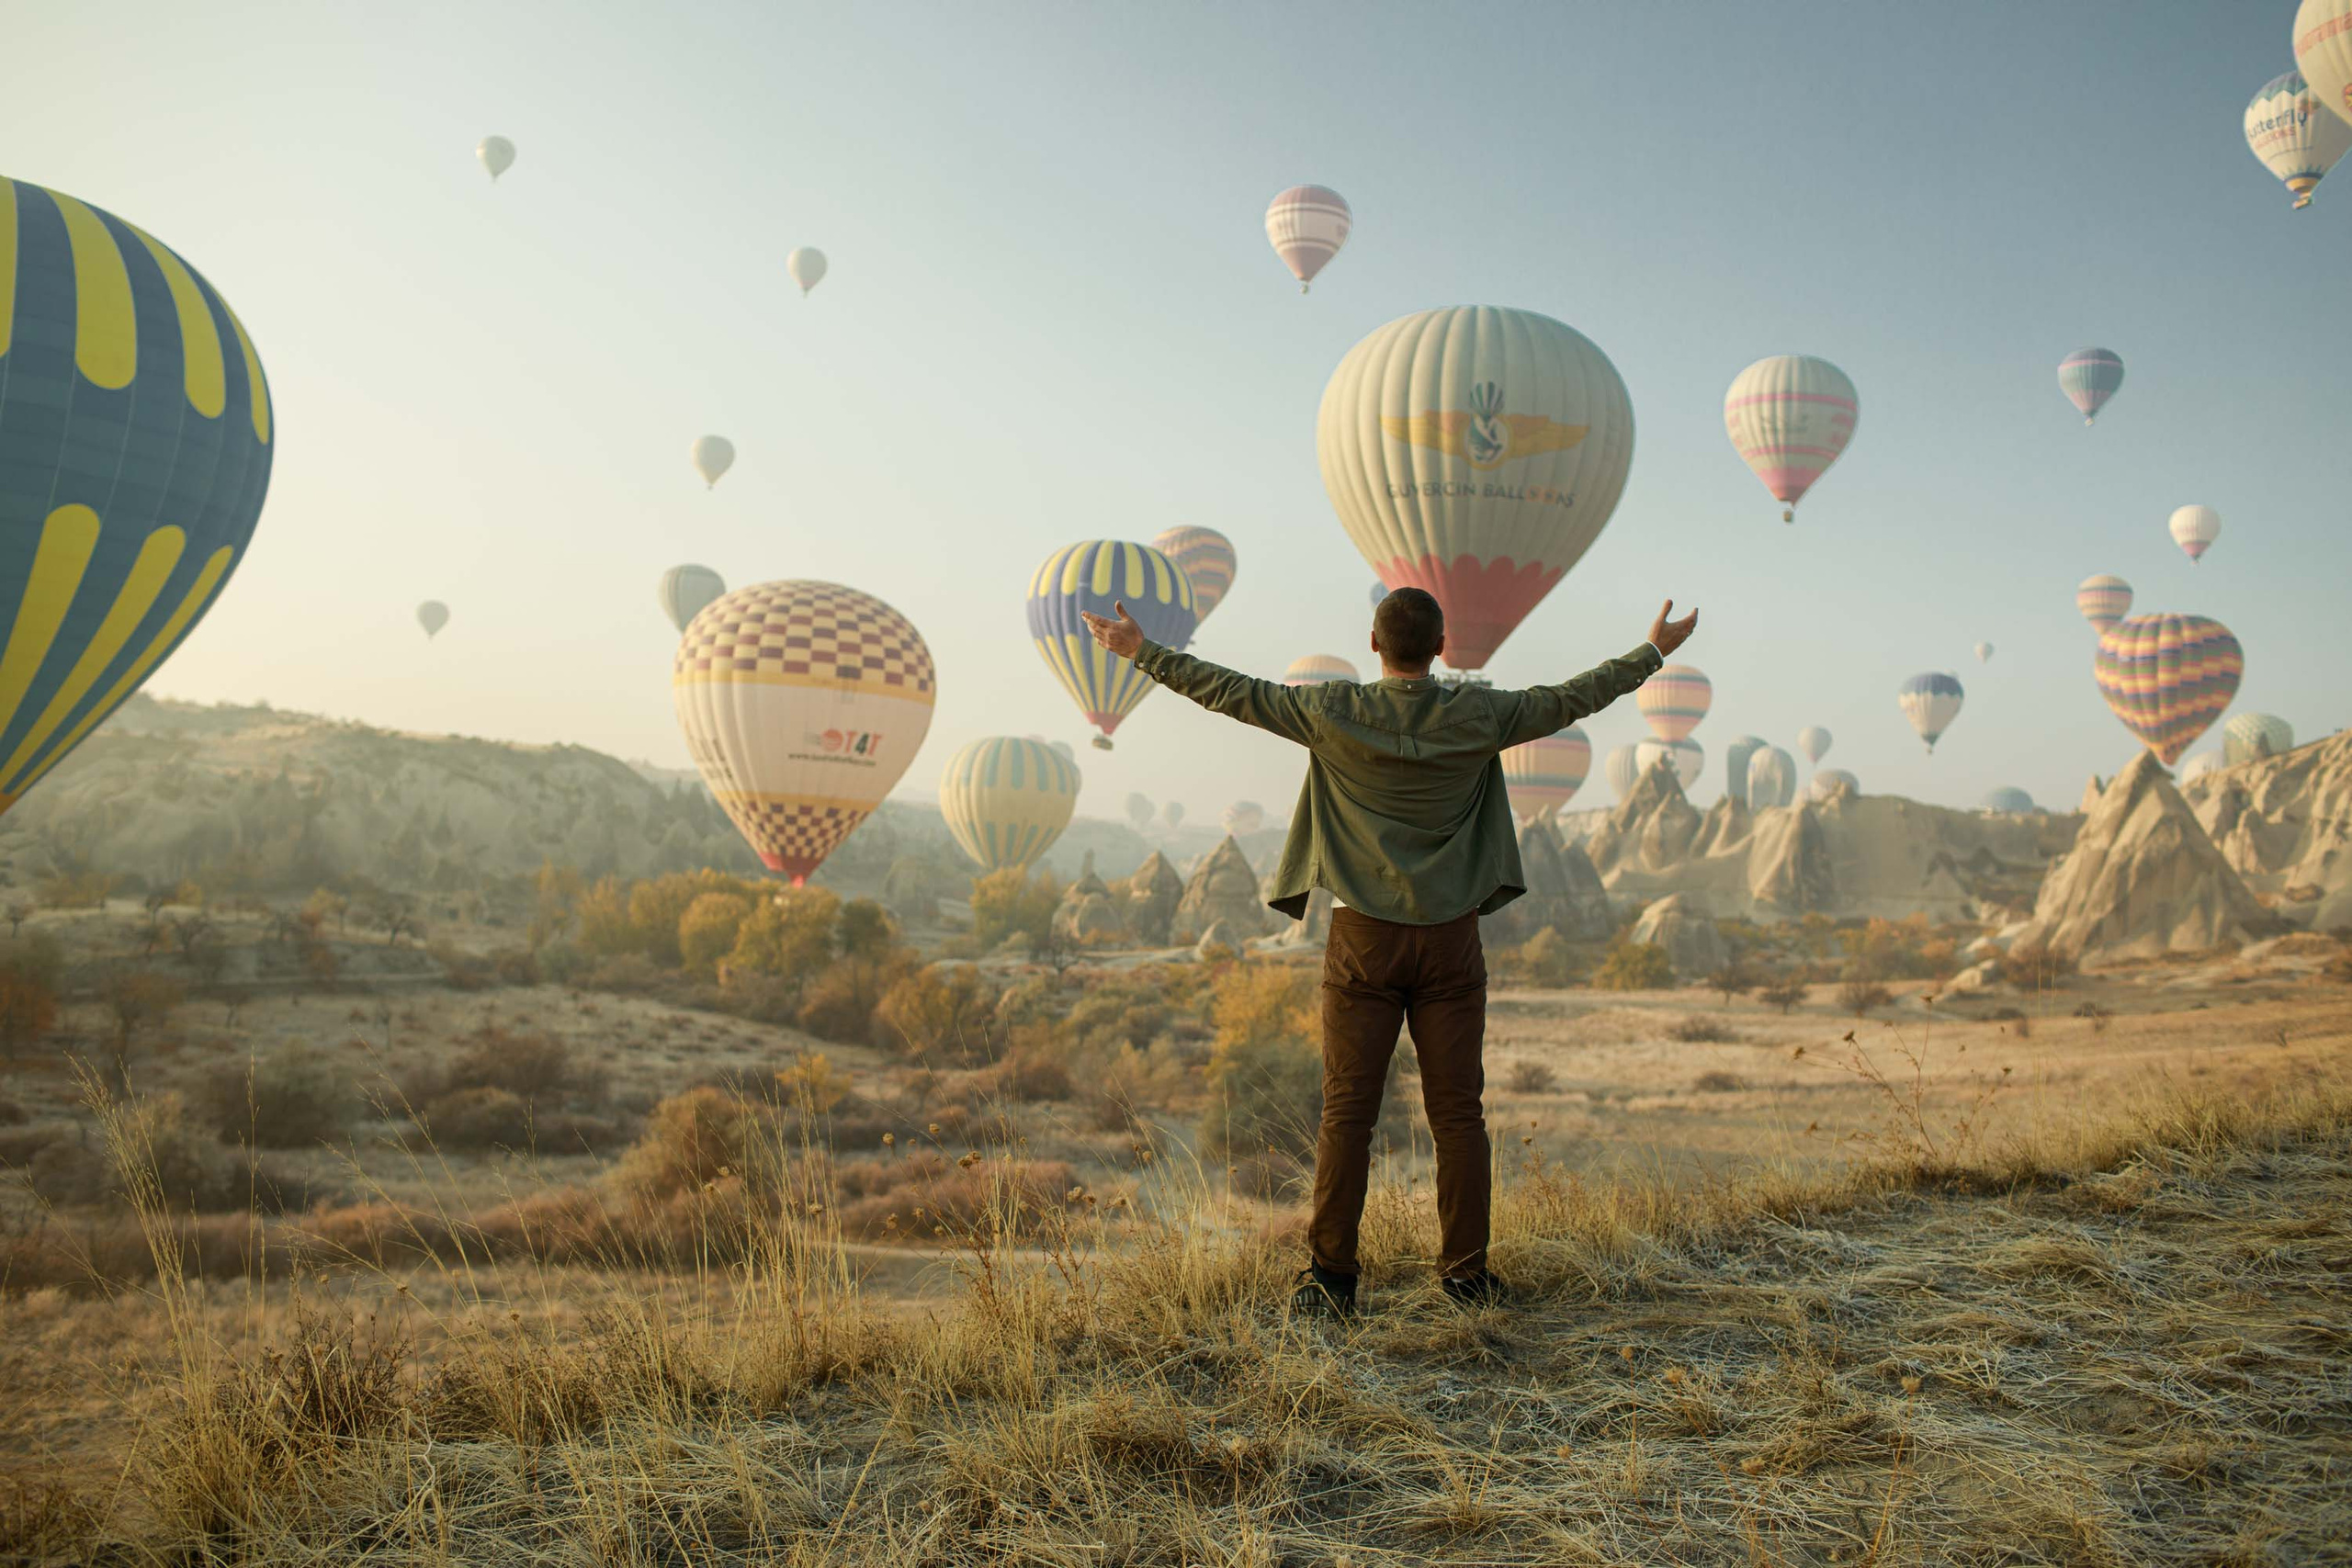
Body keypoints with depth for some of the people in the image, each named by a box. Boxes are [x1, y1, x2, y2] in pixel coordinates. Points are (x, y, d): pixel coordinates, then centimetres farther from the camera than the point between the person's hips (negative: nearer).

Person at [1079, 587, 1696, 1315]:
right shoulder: (1478, 716, -2)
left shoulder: (1334, 712, -5)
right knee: (1457, 1112, 6)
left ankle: (1331, 1274, 7)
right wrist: (1655, 650, 24)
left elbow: (1231, 692, 1)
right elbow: (1574, 698, 10)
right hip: (1450, 940, 1)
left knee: (1347, 1111, 3)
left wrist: (1142, 651, 12)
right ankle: (1467, 1271, 12)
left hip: (1364, 939, -1)